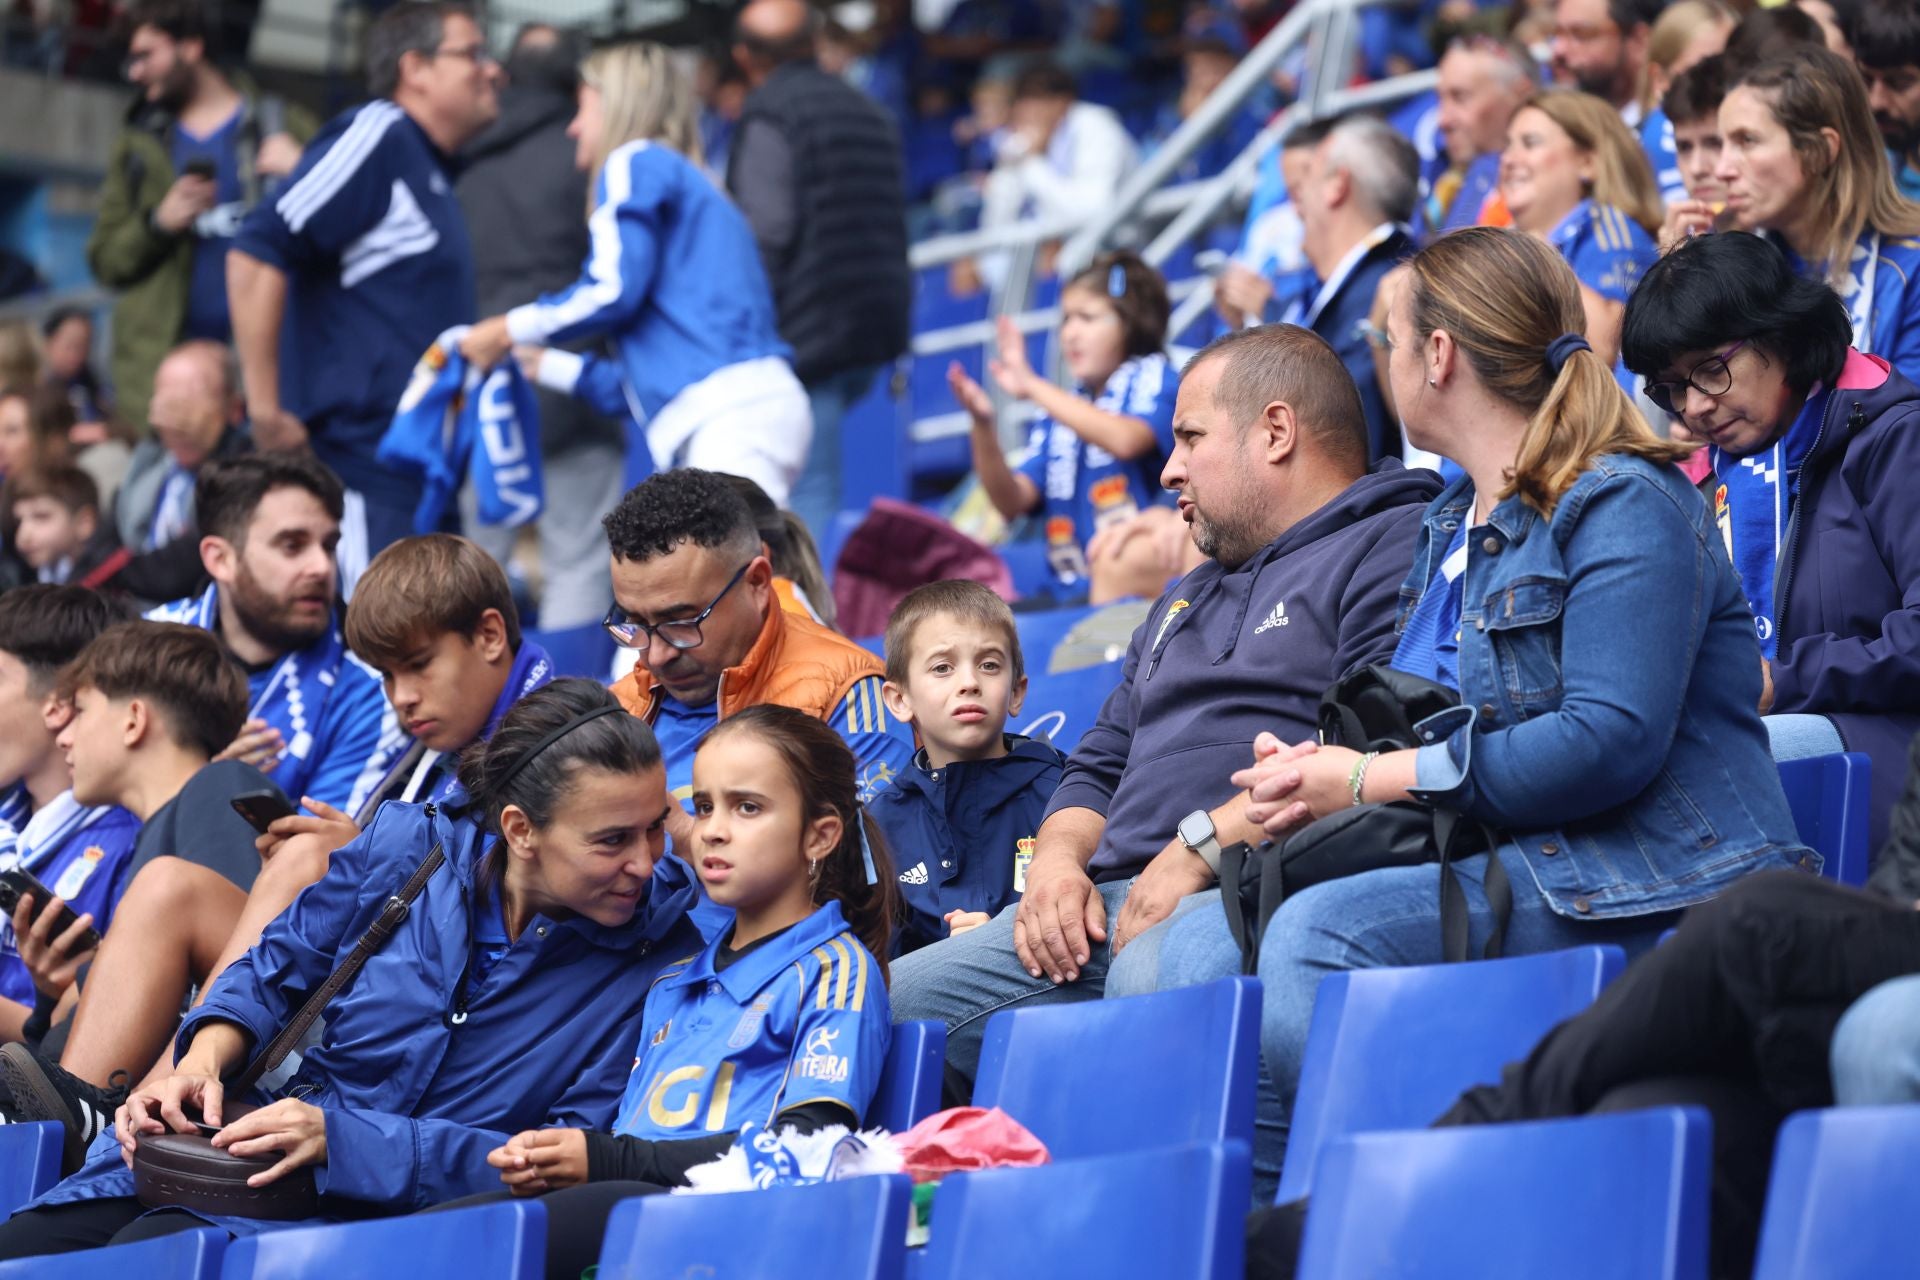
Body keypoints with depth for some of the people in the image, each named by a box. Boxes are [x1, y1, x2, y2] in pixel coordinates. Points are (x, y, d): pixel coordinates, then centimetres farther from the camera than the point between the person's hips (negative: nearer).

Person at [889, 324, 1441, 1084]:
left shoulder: (1394, 546, 3)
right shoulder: (1188, 600, 35)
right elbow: (1099, 767, 34)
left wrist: (1201, 846, -17)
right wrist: (1057, 857, 9)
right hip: (1103, 909, 9)